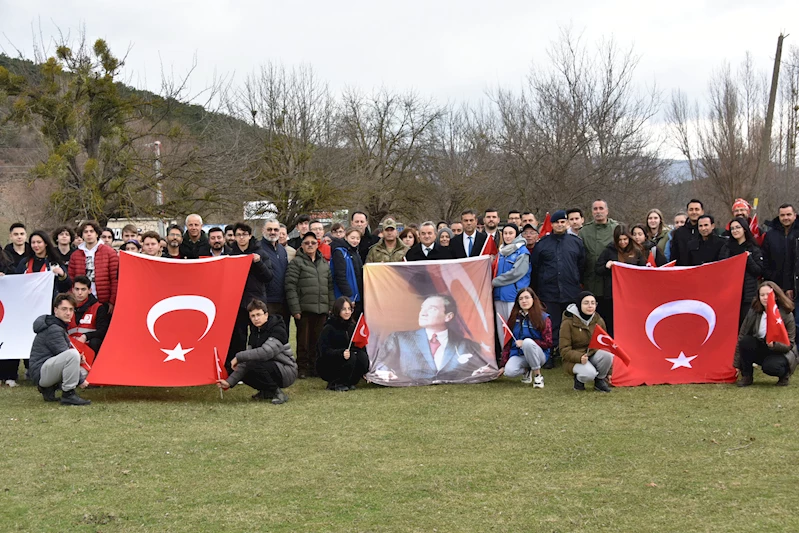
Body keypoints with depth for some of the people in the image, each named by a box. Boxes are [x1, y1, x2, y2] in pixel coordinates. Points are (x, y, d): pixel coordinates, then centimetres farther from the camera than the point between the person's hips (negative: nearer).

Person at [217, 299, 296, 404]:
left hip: (287, 372, -8)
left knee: (254, 365, -28)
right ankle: (267, 392, 11)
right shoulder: (254, 333, 9)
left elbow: (265, 352, -32)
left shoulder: (278, 330, -16)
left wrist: (238, 357, -23)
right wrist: (229, 382, -7)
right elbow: (246, 363, 5)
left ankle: (278, 394, -13)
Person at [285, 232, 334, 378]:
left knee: (317, 340, 7)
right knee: (303, 340, -1)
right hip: (304, 308, -4)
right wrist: (295, 309, -14)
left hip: (321, 309, 5)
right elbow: (290, 287, -8)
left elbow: (330, 287, 18)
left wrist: (331, 307, 10)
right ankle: (302, 368, 8)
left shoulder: (325, 264, 16)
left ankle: (315, 367, 16)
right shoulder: (296, 263, -2)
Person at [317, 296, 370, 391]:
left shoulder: (352, 327, 4)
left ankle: (349, 383, -3)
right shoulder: (328, 328, -14)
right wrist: (341, 353, -37)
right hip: (326, 367, -6)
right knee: (351, 358, -30)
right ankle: (335, 384, -13)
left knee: (362, 357, -20)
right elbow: (324, 351, -20)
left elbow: (360, 347, 8)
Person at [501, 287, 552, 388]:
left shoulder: (543, 318, -6)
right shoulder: (514, 318, 6)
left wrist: (524, 343, -17)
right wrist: (504, 364, 2)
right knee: (509, 371, -30)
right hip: (518, 355, 3)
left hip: (537, 355, -3)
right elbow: (508, 341, 8)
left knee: (527, 342, -36)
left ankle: (538, 375, -18)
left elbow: (548, 343, -9)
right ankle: (526, 371, 7)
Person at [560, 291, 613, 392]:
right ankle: (579, 378, 2)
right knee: (590, 373, -35)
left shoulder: (599, 321, 2)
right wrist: (579, 357, -34)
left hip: (593, 354, 4)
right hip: (574, 359, -4)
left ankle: (600, 380, -2)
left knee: (608, 356, -29)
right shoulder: (568, 323, -12)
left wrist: (609, 373, 6)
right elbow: (564, 350, -13)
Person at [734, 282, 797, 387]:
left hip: (780, 352, -3)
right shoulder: (754, 313, -8)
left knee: (770, 366, -36)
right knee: (745, 341, -27)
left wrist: (774, 344, -36)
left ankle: (784, 374, 2)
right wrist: (737, 364, -9)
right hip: (760, 350, 3)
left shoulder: (786, 315, -14)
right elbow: (742, 337, -7)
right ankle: (746, 376, -9)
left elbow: (789, 344, -13)